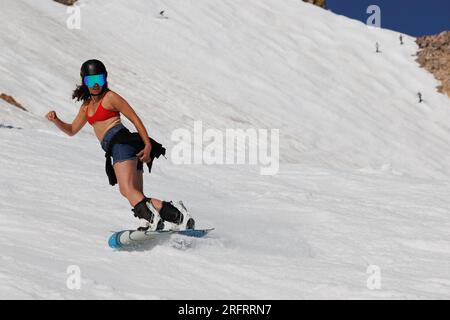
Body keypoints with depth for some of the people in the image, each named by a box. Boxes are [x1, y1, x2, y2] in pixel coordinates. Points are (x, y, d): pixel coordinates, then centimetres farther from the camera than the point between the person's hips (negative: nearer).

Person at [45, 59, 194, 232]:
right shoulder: (87, 105, 26)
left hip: (121, 141, -8)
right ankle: (175, 214, -15)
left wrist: (148, 145, -11)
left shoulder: (109, 97, 3)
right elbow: (72, 130, 34)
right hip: (115, 149, 8)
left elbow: (135, 119, -1)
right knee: (137, 197, -6)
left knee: (127, 189, -28)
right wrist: (56, 120, 14)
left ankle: (151, 218, -47)